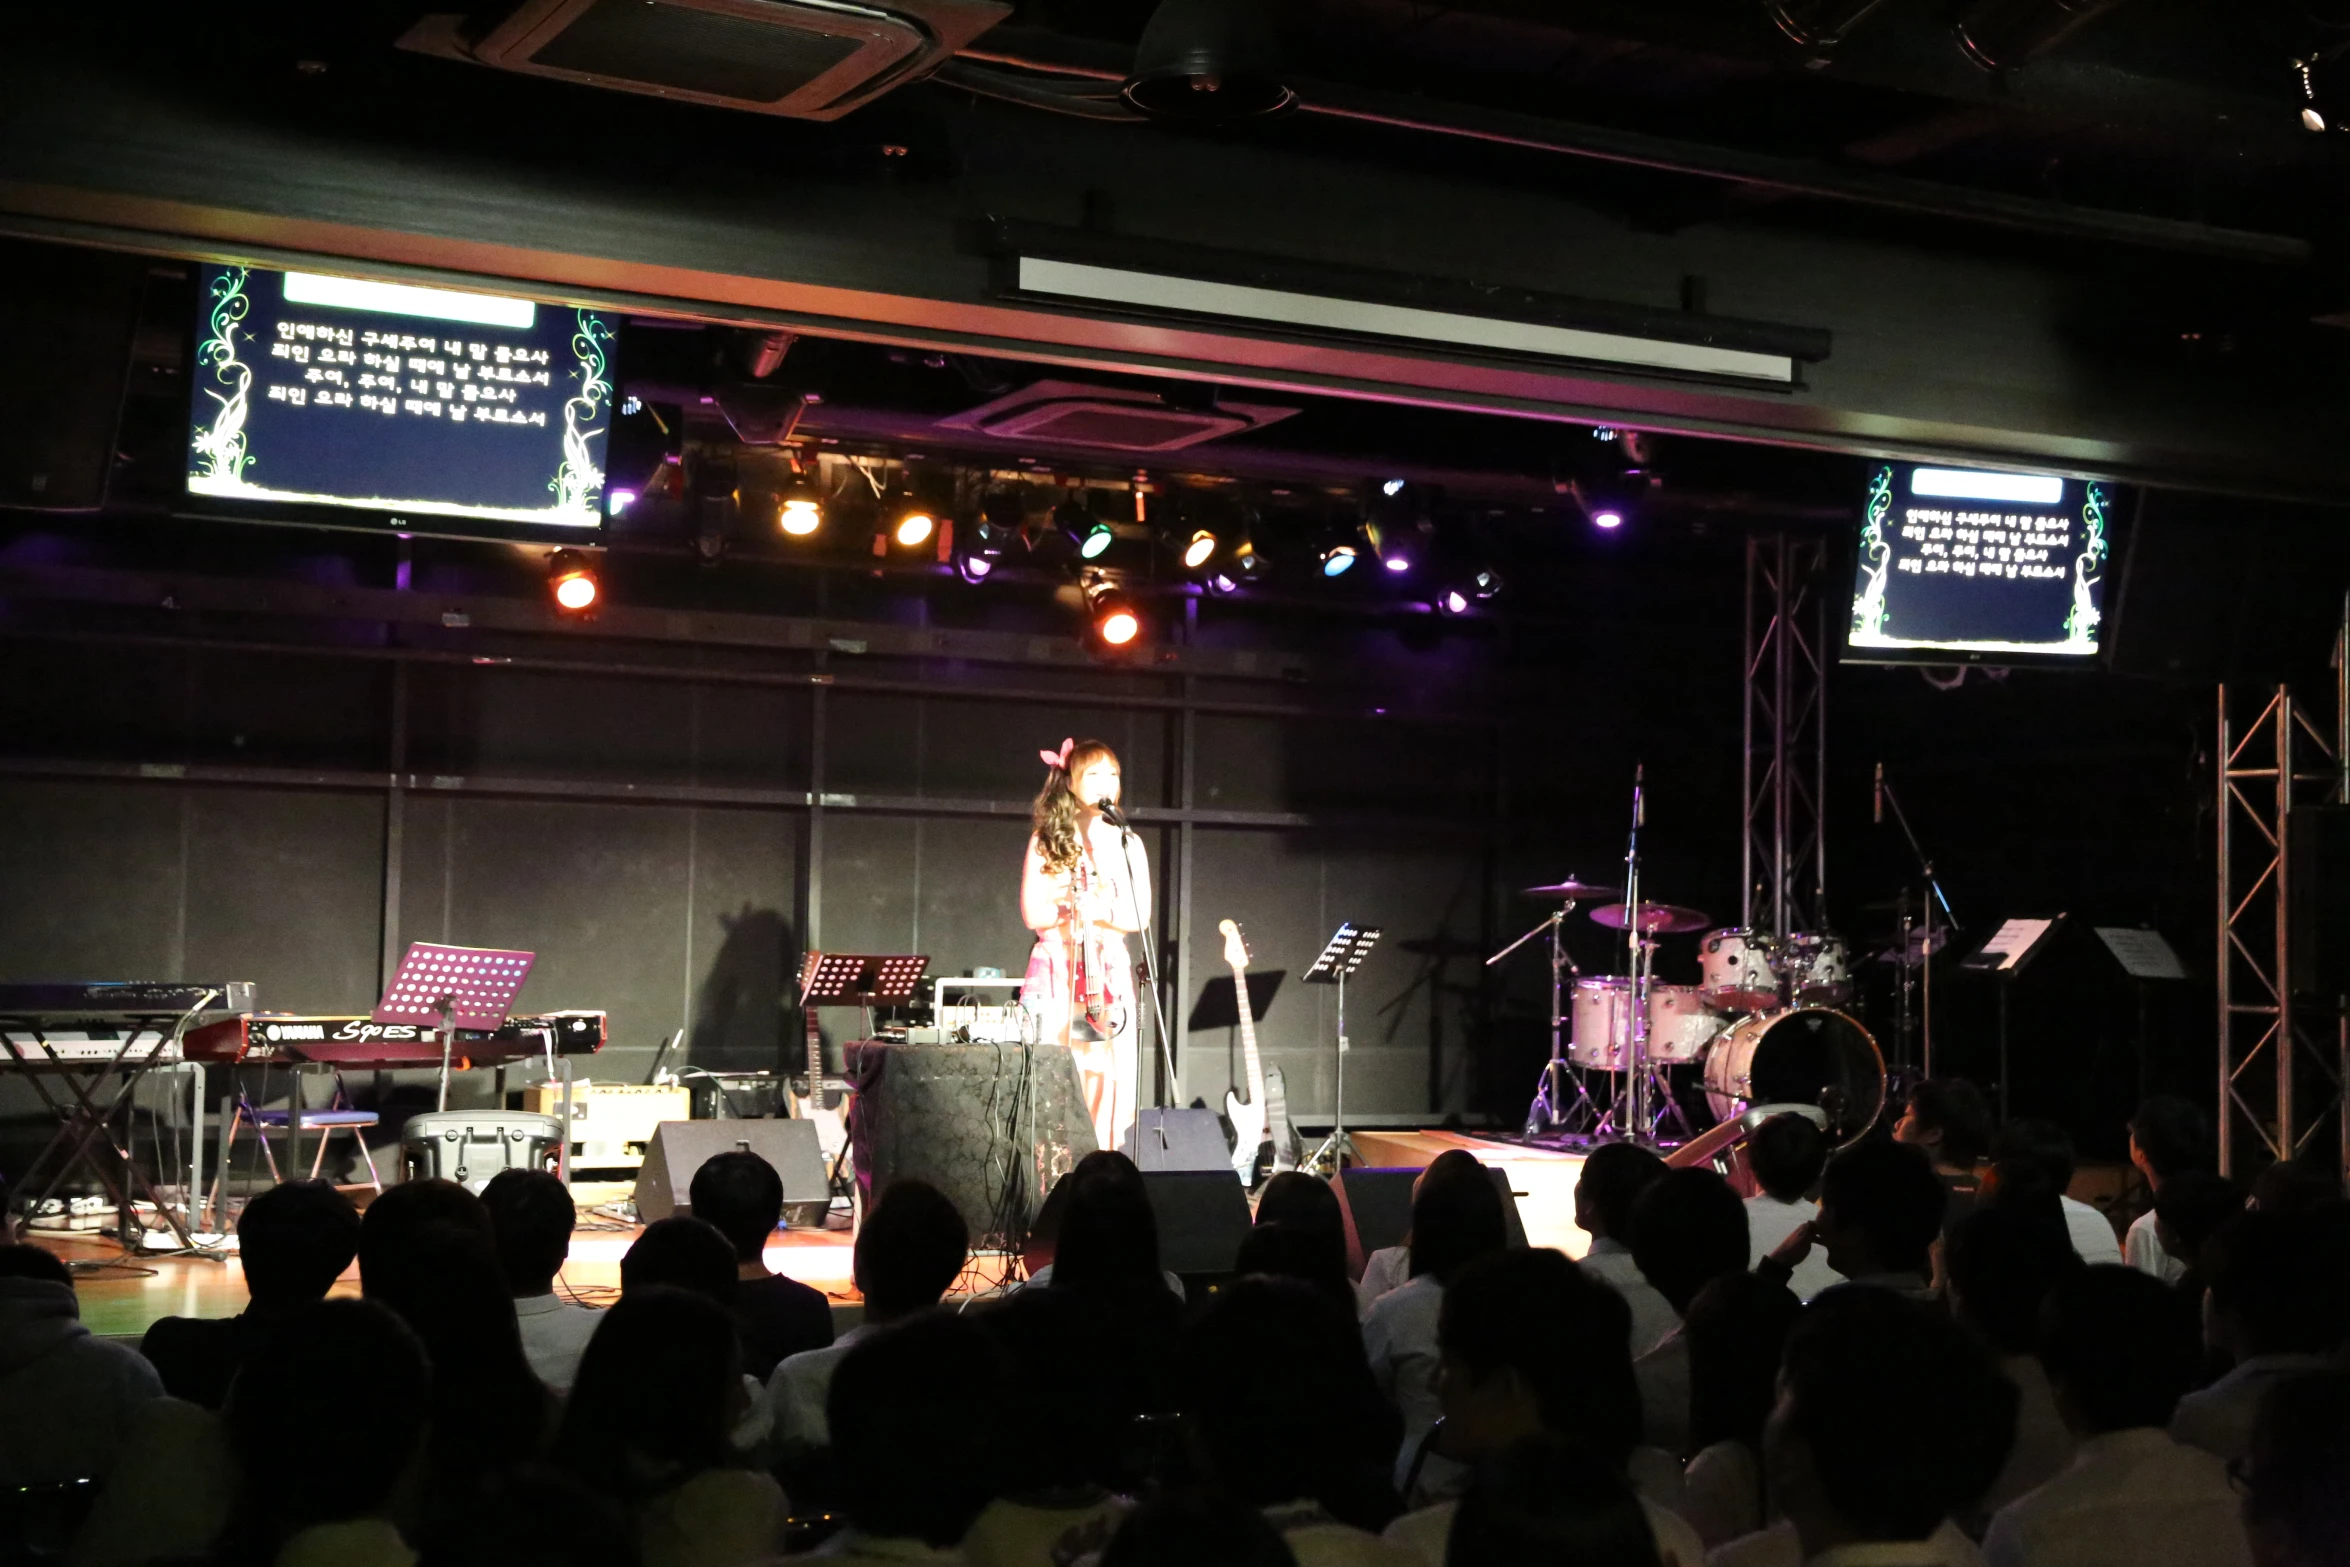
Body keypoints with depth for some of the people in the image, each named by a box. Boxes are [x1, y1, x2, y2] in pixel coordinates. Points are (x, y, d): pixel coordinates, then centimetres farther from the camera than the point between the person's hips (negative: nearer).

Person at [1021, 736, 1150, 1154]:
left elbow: (1139, 916, 1)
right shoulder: (1046, 841, 5)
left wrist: (1097, 910, -15)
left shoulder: (1127, 845, 10)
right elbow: (1033, 914, -1)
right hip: (1055, 973, -2)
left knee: (1107, 1082, -2)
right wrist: (1072, 908, -16)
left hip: (1110, 977, 2)